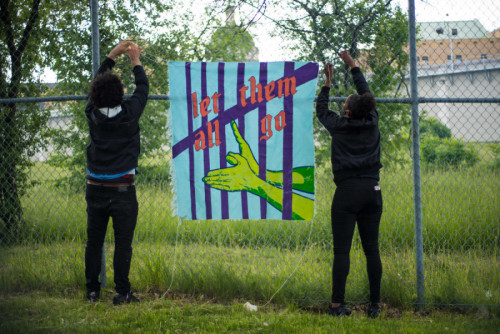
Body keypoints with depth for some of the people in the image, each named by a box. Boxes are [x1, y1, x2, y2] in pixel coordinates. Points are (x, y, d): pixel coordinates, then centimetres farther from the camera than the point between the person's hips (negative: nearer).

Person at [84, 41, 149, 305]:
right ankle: (122, 292, 2)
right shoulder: (128, 114, -11)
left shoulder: (93, 114, -3)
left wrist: (113, 55, 22)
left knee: (94, 241, 10)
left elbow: (96, 83, 14)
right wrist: (136, 61, 21)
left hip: (95, 189, 3)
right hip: (122, 190, -3)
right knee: (123, 242, 1)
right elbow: (142, 88, 7)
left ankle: (92, 290, 14)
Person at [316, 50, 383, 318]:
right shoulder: (372, 123, 5)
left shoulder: (340, 126, -3)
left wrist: (327, 82, 29)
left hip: (347, 191, -4)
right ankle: (374, 305, 7)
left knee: (341, 250, -3)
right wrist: (353, 66, 31)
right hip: (372, 191, 4)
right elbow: (367, 95, 21)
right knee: (371, 249, 5)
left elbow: (321, 110, 17)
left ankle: (337, 304, -6)